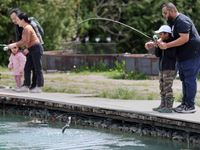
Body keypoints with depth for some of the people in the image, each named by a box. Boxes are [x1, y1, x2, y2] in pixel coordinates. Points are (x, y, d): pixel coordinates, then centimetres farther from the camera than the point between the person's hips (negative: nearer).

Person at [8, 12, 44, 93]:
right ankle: (26, 86, 11)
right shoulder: (25, 28, 15)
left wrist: (14, 45, -17)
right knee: (27, 68, 8)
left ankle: (39, 87, 0)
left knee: (38, 69, -4)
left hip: (36, 48, -10)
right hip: (32, 50, 10)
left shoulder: (27, 28, -16)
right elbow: (23, 40, 15)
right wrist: (13, 45, 6)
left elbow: (25, 42, -20)